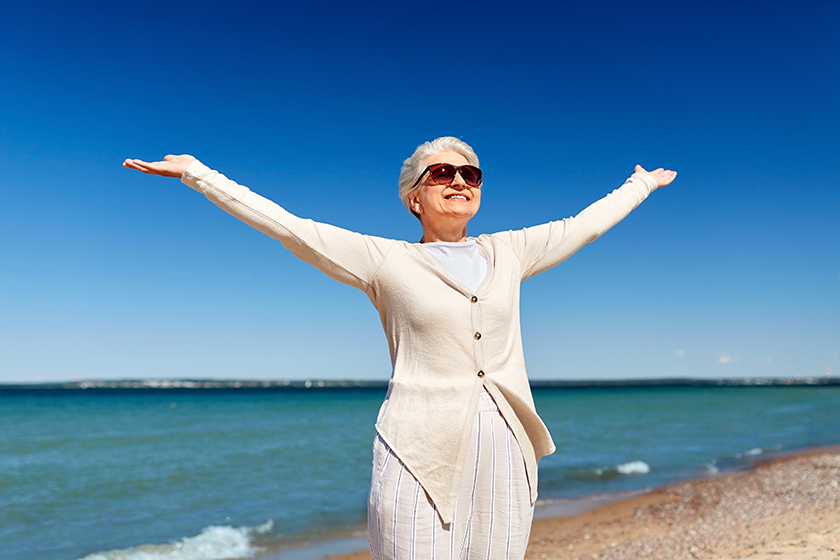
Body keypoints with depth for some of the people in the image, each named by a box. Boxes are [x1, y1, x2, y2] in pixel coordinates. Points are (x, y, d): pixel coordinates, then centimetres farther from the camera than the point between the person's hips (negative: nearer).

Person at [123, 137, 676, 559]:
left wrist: (641, 184, 38)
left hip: (505, 458, 4)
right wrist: (196, 172, 0)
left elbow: (583, 225, 25)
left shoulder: (508, 252, 12)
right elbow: (289, 227, 0)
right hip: (421, 455, -3)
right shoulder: (385, 261, 2)